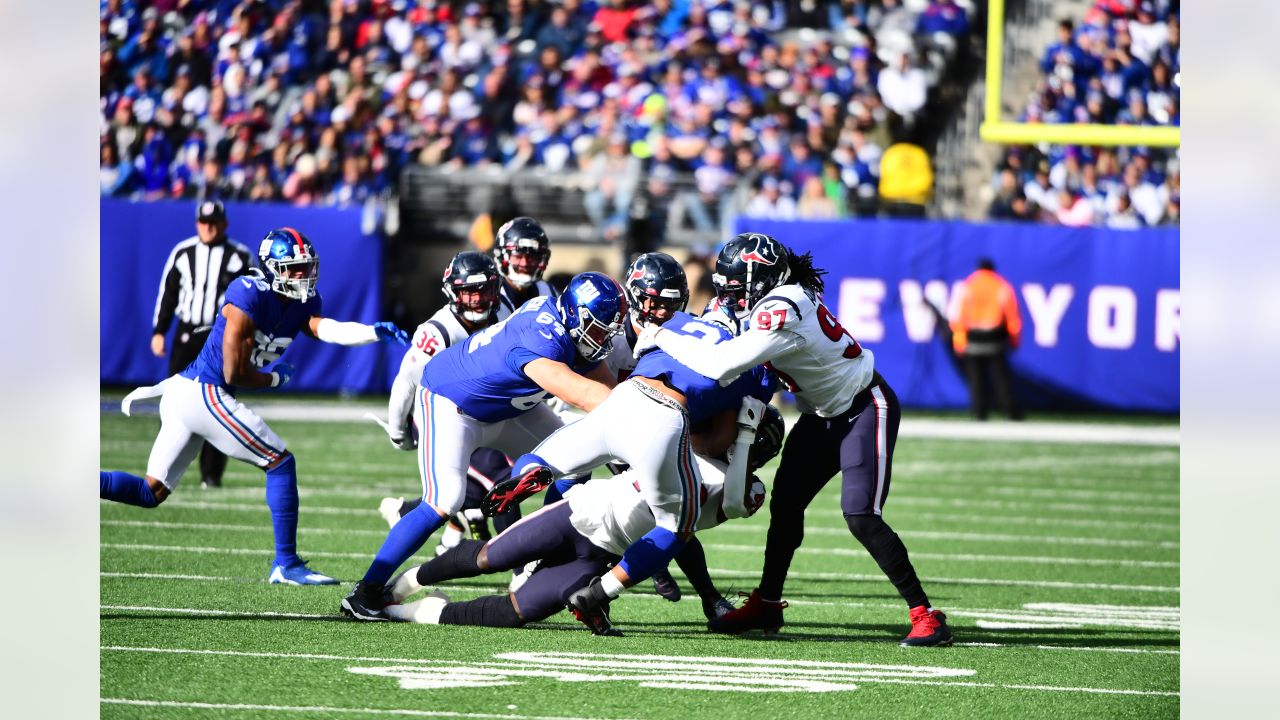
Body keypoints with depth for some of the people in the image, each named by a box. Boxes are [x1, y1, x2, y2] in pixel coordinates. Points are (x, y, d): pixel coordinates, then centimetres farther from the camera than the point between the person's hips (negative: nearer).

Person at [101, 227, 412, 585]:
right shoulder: (249, 296, -16)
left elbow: (326, 329, -9)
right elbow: (234, 371, -16)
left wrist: (376, 331, -21)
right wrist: (275, 378, 1)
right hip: (204, 394, -9)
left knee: (151, 493, 12)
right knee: (281, 462, -2)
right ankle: (286, 564, 2)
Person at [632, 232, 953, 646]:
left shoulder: (781, 312, -30)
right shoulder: (784, 295, -2)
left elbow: (721, 366, -33)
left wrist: (662, 338, -24)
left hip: (865, 410, -10)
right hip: (824, 415, 10)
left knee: (861, 516, -17)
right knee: (785, 503, 8)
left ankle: (925, 616, -13)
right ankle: (766, 605, 22)